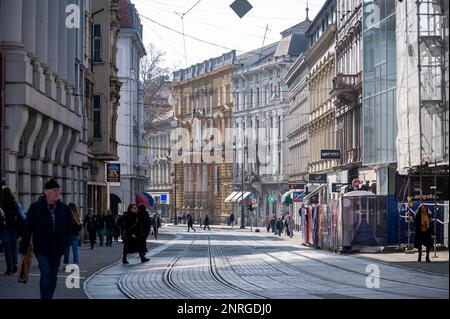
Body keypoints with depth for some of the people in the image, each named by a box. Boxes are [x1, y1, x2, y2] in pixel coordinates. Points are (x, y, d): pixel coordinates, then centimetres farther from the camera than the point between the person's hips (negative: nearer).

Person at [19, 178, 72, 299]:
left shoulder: (64, 208, 3)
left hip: (57, 249, 4)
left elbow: (69, 228, 14)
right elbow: (27, 230, -3)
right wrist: (24, 250, -2)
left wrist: (65, 243, 3)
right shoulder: (36, 207, -6)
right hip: (41, 249, -4)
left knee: (53, 277, 9)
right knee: (46, 274, -16)